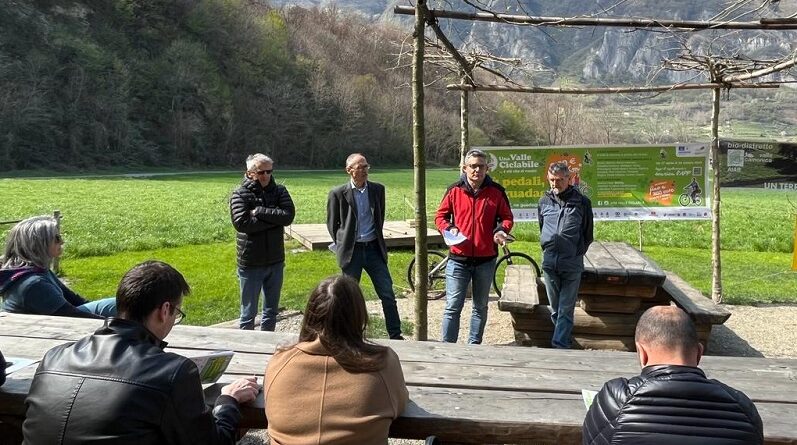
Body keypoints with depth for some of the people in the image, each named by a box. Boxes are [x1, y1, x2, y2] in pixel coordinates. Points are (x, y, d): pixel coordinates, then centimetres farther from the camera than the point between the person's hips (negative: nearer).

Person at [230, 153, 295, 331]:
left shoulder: (279, 191, 2)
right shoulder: (240, 194, -7)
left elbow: (289, 215, -14)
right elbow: (242, 223, -23)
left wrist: (260, 212, -19)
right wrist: (274, 218, -16)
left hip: (276, 261, 4)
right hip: (251, 263, -4)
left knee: (271, 312, 17)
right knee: (248, 313, 9)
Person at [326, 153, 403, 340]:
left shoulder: (378, 189, 3)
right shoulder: (338, 193, -6)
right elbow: (332, 224, 3)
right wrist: (343, 245, 3)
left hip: (374, 249, 3)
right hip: (351, 251, -2)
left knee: (388, 294, 3)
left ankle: (395, 335, 13)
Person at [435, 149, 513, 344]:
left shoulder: (496, 192, 0)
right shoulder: (454, 190, -1)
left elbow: (507, 217, 10)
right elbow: (440, 216, 7)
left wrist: (501, 230, -11)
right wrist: (448, 229, -13)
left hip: (486, 259, 2)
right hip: (458, 258, -1)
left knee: (480, 307, 13)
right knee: (452, 307, -2)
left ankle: (474, 345, 26)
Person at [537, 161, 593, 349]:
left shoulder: (582, 202, -2)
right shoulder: (544, 201, 7)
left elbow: (588, 235, 8)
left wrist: (577, 253, 7)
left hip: (572, 265, -3)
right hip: (549, 263, 3)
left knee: (566, 310, -3)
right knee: (555, 310, 11)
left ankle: (559, 346, -5)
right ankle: (563, 341, 23)